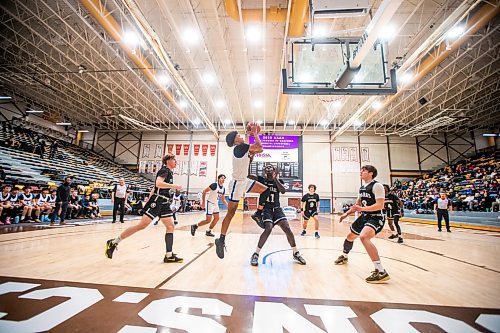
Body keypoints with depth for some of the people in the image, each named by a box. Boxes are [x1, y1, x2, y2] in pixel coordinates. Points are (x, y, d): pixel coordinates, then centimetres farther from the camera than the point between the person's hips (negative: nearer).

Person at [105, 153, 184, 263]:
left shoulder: (169, 172, 19)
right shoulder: (164, 170, -7)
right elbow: (158, 183, -26)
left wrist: (150, 198, 27)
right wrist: (174, 186, -21)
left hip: (164, 203, 9)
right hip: (157, 200, -9)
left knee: (170, 226, 3)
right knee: (142, 225, -9)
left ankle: (169, 255, 5)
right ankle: (113, 242, 6)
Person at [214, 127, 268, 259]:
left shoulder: (243, 148, 9)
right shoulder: (239, 147, -19)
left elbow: (258, 150, 14)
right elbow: (259, 147, -24)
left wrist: (254, 134, 8)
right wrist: (255, 133, -11)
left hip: (244, 182, 9)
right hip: (237, 184, -9)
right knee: (230, 213, -2)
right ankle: (221, 240, 11)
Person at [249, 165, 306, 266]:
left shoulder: (279, 181, 8)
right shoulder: (261, 180, 2)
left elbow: (283, 191, -12)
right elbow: (248, 175, -12)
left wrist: (275, 179, -18)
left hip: (276, 208, 3)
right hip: (265, 208, -3)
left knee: (287, 229, -10)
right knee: (268, 228, -24)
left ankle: (295, 253, 12)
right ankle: (255, 254, -9)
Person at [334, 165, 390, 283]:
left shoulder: (377, 186, -16)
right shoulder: (361, 188, 11)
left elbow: (380, 205, -24)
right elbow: (358, 204, 22)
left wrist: (362, 209, -32)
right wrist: (347, 213, 16)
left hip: (376, 218, -9)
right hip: (364, 216, 9)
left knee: (363, 236, -35)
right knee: (350, 236, 21)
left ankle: (381, 272, -30)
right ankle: (344, 257, 48)